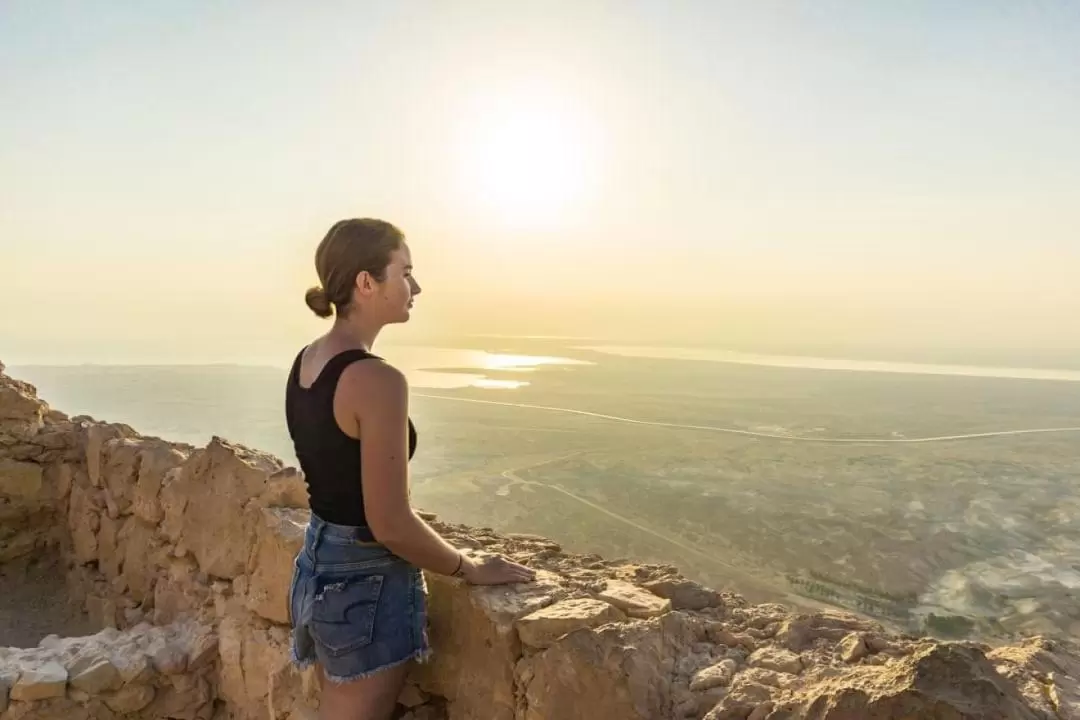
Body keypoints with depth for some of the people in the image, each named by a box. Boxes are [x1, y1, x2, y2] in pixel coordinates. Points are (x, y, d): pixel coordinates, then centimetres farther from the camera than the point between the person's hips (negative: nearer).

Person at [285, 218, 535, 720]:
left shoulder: (305, 362, 2)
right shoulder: (377, 380, -26)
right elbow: (390, 525, -24)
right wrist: (469, 568, -8)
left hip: (318, 567, 8)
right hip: (367, 584, -8)